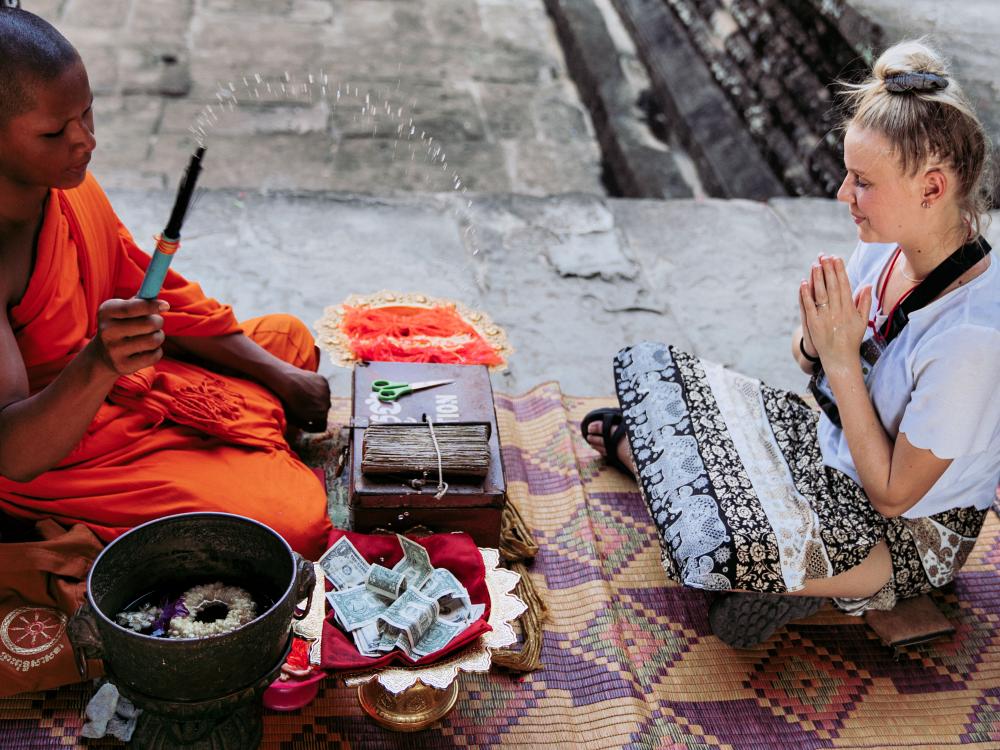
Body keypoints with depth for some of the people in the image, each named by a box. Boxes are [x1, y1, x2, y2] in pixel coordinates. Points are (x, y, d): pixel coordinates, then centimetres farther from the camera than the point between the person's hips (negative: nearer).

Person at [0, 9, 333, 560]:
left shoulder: (66, 180, -7)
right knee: (296, 519, -20)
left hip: (123, 384, 9)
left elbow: (151, 295, 6)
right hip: (62, 461, -9)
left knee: (289, 338, 22)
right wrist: (99, 365, -54)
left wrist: (279, 374, 5)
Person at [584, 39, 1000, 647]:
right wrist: (817, 339, -21)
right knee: (655, 369, 0)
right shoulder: (885, 245, -12)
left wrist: (842, 359, -29)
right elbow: (809, 360, 4)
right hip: (833, 450, 7)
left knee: (725, 549, -30)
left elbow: (893, 495, -26)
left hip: (915, 534, -7)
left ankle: (636, 449, 1)